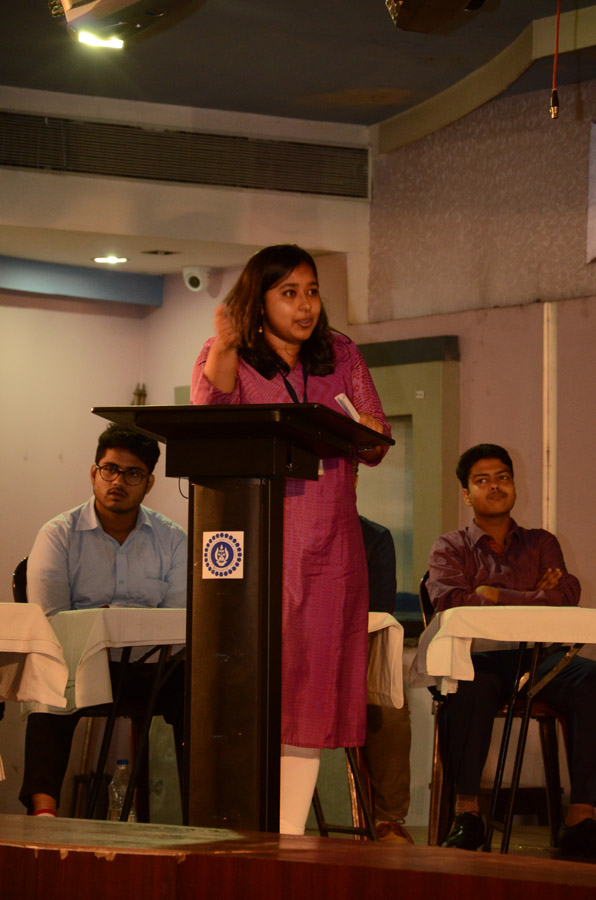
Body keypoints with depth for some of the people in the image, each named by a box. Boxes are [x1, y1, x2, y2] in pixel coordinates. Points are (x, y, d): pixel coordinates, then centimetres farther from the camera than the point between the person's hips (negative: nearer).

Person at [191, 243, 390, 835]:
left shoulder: (341, 357, 15)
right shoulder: (224, 358, 7)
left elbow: (376, 449, 13)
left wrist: (366, 432, -10)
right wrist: (223, 349, -15)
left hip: (328, 541, 3)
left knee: (315, 681, 0)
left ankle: (290, 832, 5)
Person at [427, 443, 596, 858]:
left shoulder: (541, 543, 23)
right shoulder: (451, 548, 16)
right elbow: (450, 603, -5)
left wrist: (494, 594, -2)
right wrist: (532, 598, -5)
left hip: (538, 656, 2)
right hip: (477, 654, -2)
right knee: (467, 684, -40)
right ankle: (467, 809, -31)